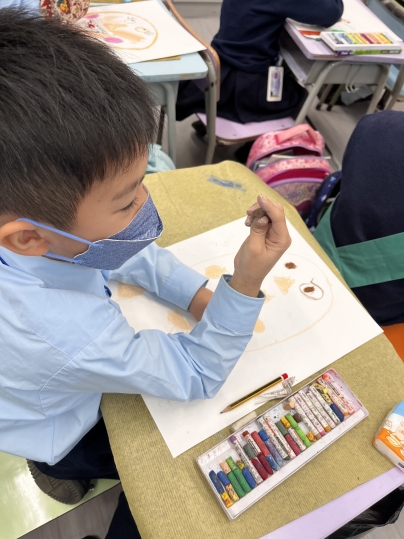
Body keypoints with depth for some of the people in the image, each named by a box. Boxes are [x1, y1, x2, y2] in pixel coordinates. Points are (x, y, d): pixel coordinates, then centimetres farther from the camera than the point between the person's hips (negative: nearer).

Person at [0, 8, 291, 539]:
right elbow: (198, 377, -32)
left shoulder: (48, 228, -29)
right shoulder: (72, 336, -48)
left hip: (58, 384, 5)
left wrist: (205, 298, -23)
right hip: (58, 440, -4)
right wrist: (245, 285, -47)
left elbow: (129, 256, -12)